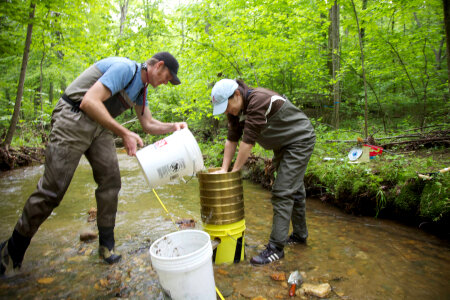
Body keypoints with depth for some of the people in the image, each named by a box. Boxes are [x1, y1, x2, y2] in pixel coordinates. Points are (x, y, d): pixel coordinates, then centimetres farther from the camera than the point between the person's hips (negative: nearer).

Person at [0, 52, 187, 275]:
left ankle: (107, 245, 12)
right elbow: (90, 102, -26)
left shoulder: (140, 89, 12)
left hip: (99, 126, 9)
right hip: (73, 120, -9)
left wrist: (173, 127, 0)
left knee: (110, 181, -1)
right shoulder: (125, 68, -17)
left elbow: (149, 125, 17)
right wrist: (124, 133, -24)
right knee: (52, 188, -7)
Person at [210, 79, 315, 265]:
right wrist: (224, 169, -7)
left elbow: (248, 141, -30)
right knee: (293, 190, 16)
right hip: (282, 145, 9)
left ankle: (276, 248, -4)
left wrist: (234, 171, -22)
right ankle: (300, 235, 32)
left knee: (283, 192, -13)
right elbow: (232, 139, -1)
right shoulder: (235, 108, -3)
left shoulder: (259, 100, -31)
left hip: (299, 141, -9)